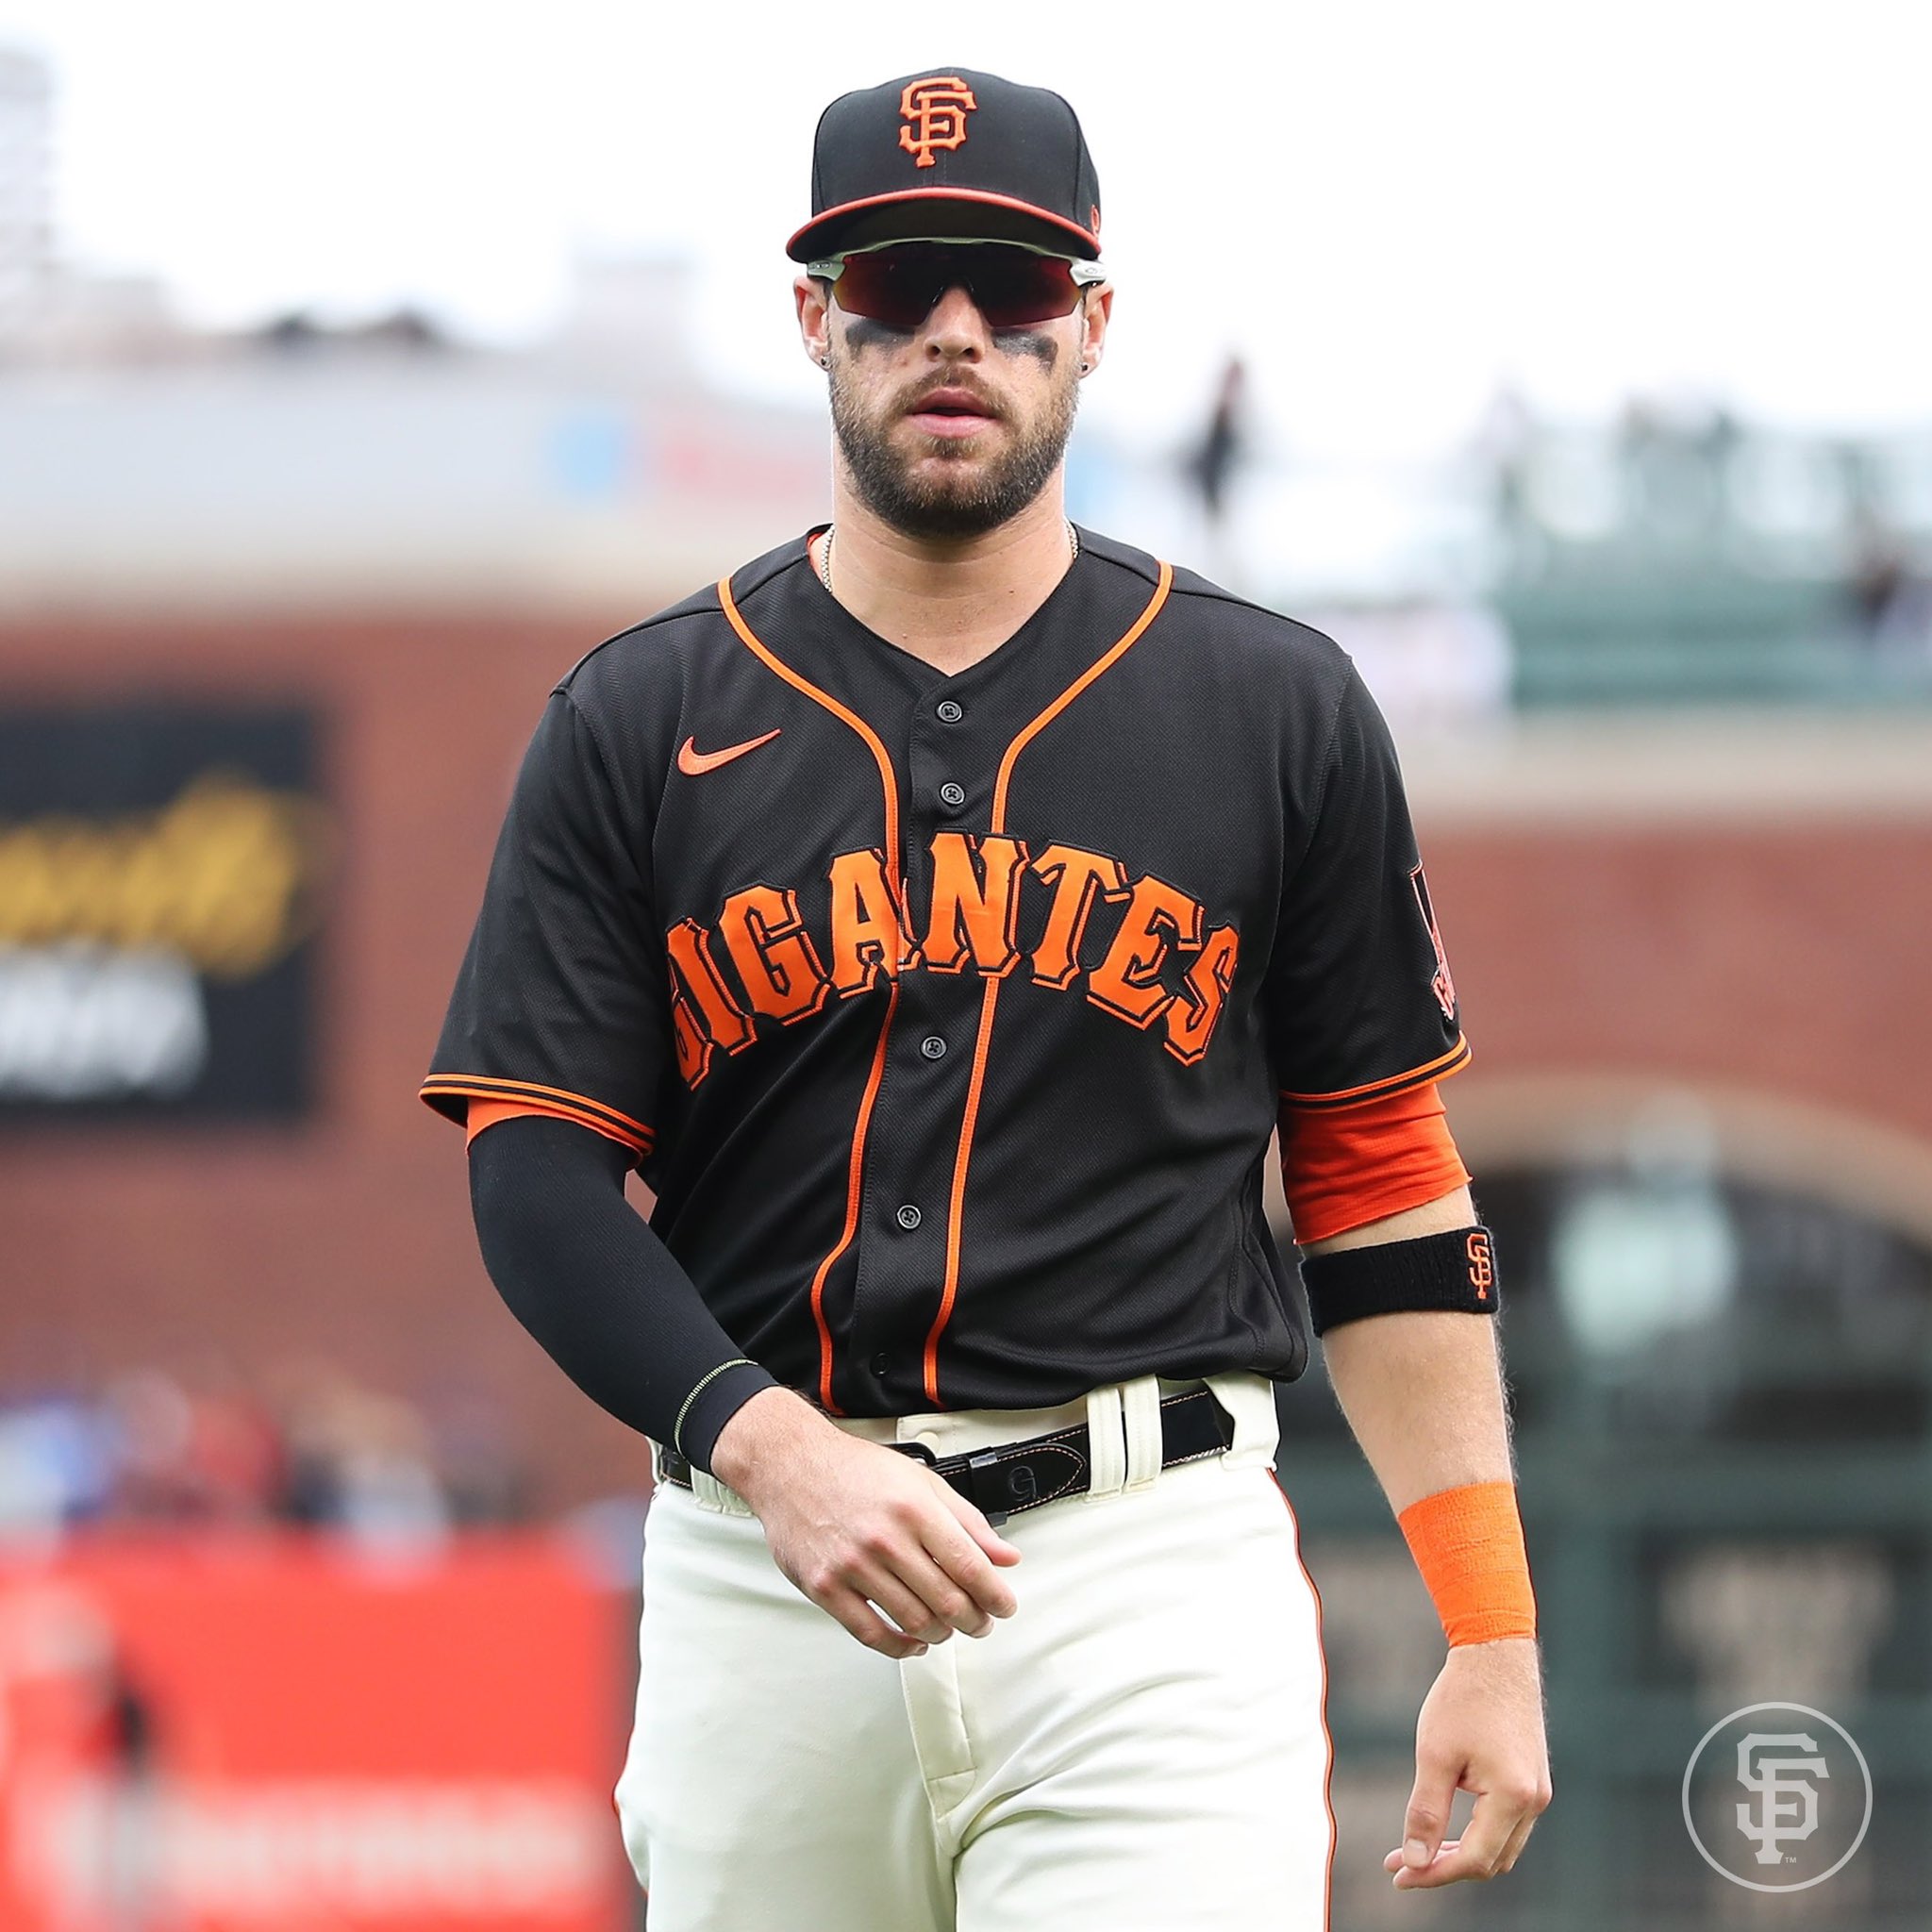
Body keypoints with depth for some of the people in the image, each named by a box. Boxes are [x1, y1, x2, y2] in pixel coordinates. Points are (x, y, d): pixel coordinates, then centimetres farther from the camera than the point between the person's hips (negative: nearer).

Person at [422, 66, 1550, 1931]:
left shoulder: (1275, 710, 9)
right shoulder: (636, 724, 8)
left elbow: (1383, 1186, 10)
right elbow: (536, 1169, 0)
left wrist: (1491, 1635, 3)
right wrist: (770, 1446, -18)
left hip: (1158, 1568, -1)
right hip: (752, 1561, 2)